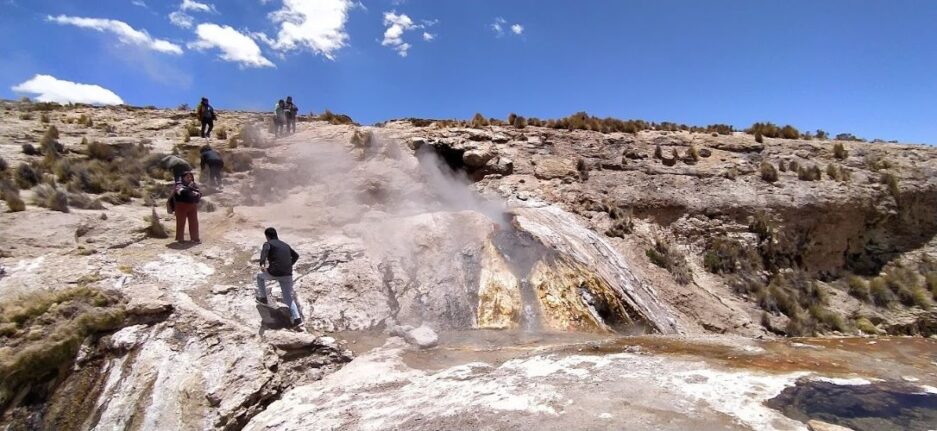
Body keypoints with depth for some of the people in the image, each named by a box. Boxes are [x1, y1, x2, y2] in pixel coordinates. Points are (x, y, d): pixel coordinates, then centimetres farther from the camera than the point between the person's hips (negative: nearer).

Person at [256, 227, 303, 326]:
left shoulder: (268, 243, 5)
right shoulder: (285, 245, 22)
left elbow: (264, 251, -20)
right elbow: (296, 256, 33)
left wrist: (262, 264, -36)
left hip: (274, 273, -4)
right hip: (287, 275, 4)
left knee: (260, 275, 31)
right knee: (288, 298, 11)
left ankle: (263, 298, 39)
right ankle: (296, 317, -9)